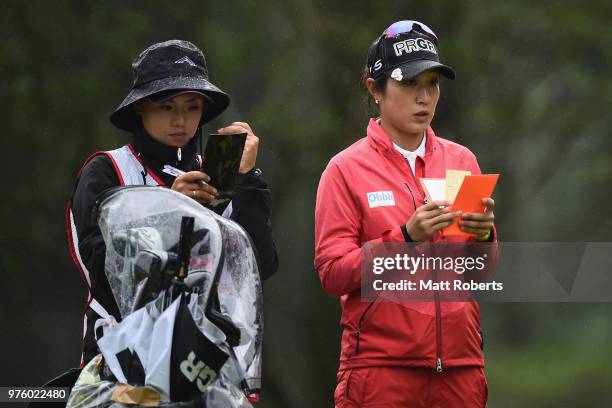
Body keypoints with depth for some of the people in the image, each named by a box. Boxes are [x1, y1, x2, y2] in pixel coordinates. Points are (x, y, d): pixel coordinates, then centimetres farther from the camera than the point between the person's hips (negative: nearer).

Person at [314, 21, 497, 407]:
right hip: (381, 363, -3)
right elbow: (332, 273, -7)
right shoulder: (347, 169, 0)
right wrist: (407, 237, -18)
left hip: (460, 364, 4)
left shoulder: (462, 160, 11)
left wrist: (483, 236, -9)